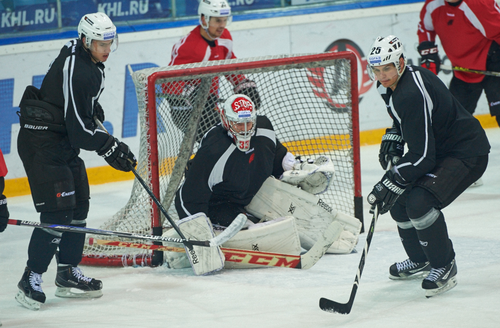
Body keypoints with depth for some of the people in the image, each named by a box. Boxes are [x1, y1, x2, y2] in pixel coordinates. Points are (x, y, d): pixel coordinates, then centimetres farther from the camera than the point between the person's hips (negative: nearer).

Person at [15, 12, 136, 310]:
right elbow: (79, 127, -25)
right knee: (58, 211, -13)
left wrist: (94, 109, 27)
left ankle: (68, 275, 23)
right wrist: (111, 147, -17)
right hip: (42, 143, -11)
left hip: (63, 141, 11)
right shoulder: (76, 71, -25)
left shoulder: (85, 57, 6)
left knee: (78, 205, 13)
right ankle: (31, 281, -7)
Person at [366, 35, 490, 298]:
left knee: (419, 202, -26)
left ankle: (444, 267, -7)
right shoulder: (391, 84, 0)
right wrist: (393, 138, 8)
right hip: (437, 148, 11)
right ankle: (420, 261, 29)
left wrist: (391, 183, -27)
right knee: (399, 198, 10)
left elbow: (421, 156, -30)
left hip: (467, 153, -11)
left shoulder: (412, 94, -30)